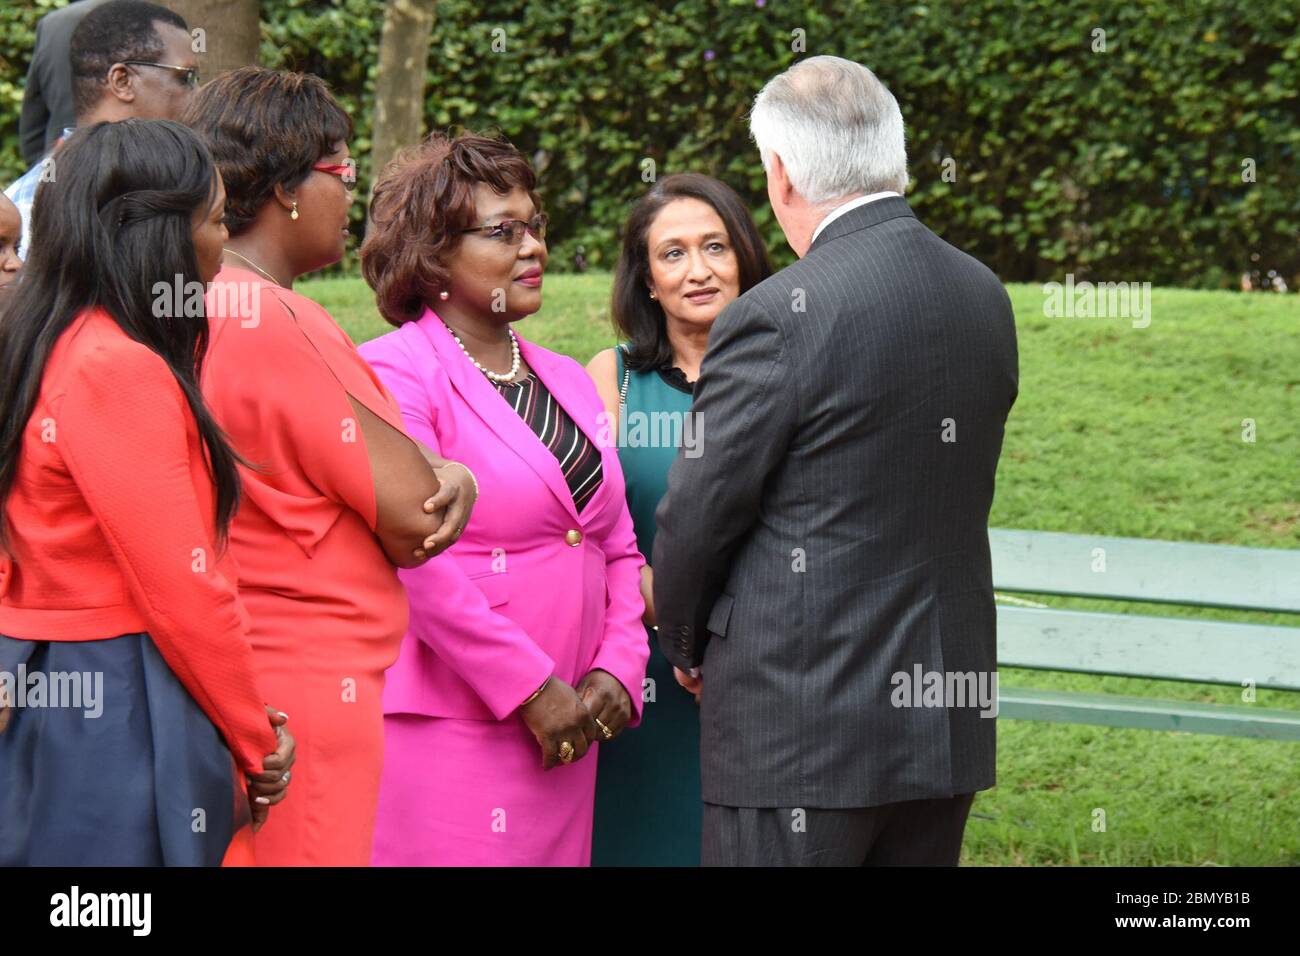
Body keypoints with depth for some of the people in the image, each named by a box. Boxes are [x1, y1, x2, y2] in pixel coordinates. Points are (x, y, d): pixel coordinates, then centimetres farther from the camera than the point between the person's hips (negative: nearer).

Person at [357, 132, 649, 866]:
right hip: (449, 738, -7)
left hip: (566, 735, 7)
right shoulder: (394, 374, -6)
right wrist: (534, 691, -14)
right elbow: (414, 561, -15)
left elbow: (618, 549, 18)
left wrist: (617, 673, 1)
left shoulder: (569, 383, 19)